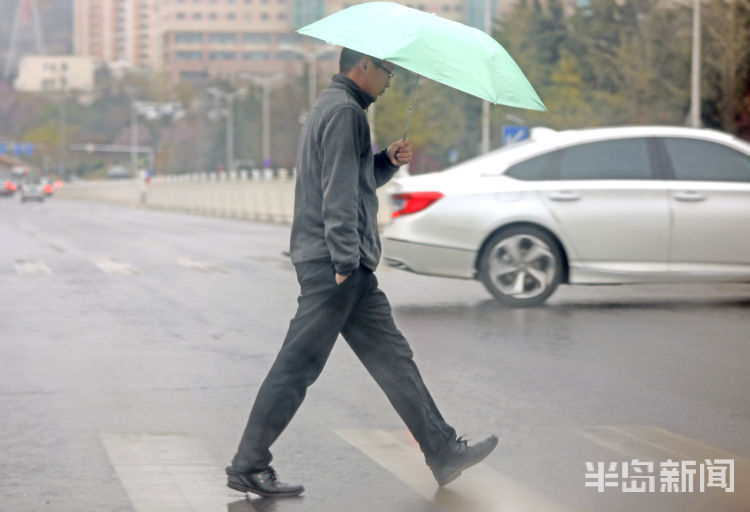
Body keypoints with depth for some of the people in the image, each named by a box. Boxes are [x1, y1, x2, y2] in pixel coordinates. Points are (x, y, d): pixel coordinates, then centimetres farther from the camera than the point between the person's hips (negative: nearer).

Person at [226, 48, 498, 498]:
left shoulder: (336, 106, 21)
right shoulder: (344, 111, -12)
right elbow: (339, 192, -20)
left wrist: (387, 161, 10)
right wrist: (345, 262, -21)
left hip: (347, 266, 11)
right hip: (332, 264, -11)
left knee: (393, 357, 11)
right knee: (297, 366, -6)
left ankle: (443, 452, 16)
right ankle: (248, 466, 0)